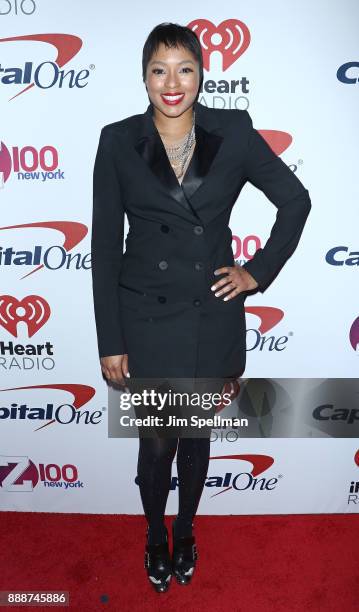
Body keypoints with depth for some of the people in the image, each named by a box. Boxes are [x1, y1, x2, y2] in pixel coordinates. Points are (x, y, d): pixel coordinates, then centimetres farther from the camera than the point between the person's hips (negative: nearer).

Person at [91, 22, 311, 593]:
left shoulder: (234, 132, -3)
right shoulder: (118, 140, -4)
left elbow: (295, 200, 7)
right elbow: (105, 245, -4)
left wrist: (259, 271, -1)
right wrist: (110, 341, -5)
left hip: (212, 316, 1)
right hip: (146, 318, -1)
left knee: (196, 437, 18)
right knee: (156, 443, 11)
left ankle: (186, 531, 47)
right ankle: (156, 535, 44)